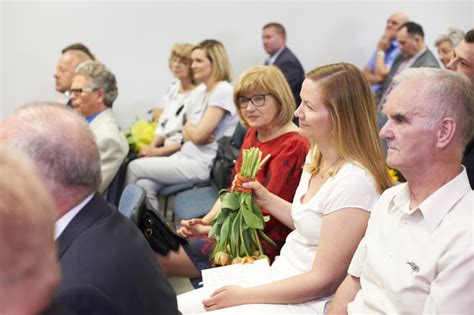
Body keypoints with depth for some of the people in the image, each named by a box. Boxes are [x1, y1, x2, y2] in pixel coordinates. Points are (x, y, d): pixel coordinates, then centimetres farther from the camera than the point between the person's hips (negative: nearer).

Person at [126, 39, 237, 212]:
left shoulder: (223, 91, -14)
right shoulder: (200, 90, 13)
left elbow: (198, 135, -16)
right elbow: (187, 133, 13)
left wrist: (188, 128, 5)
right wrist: (189, 133, -9)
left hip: (203, 164, -8)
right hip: (186, 155, 8)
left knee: (135, 167, -8)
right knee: (145, 185, -14)